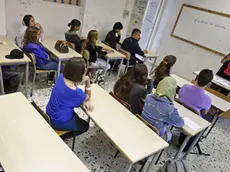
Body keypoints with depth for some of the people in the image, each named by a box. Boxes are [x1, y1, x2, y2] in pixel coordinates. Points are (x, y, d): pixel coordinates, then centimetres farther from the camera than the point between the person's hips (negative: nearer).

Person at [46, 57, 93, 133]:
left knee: (76, 118, 34)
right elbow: (88, 97, -11)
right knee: (85, 126, 19)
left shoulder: (62, 76, -13)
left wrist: (83, 102, -14)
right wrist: (87, 81, -17)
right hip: (58, 121, -8)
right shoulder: (74, 91, -35)